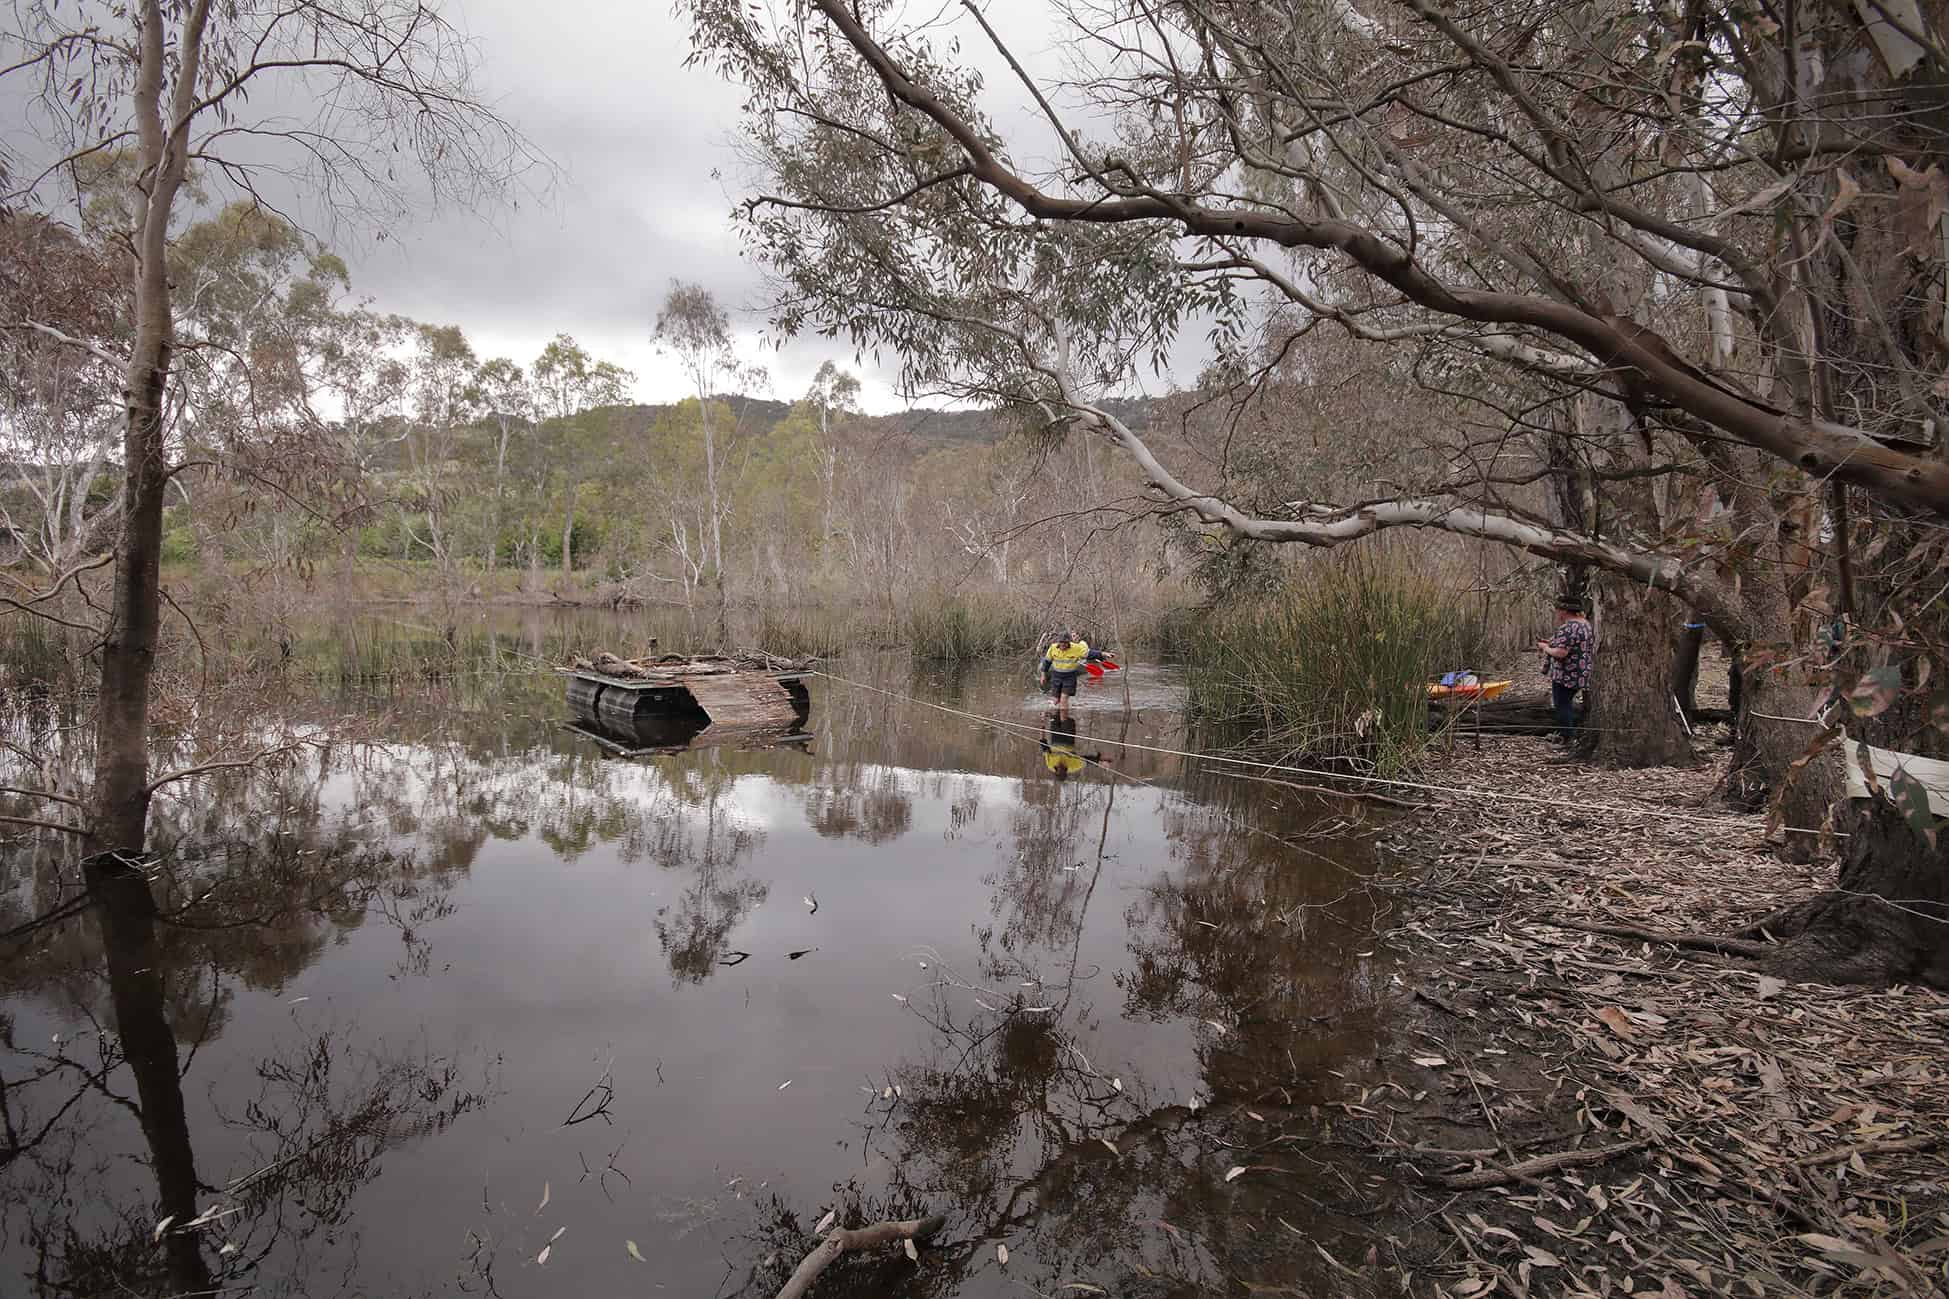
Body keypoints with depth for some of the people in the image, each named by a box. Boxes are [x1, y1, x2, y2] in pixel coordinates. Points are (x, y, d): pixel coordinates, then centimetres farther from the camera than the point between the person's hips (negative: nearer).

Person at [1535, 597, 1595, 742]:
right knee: (1567, 702, 21)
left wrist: (1545, 647, -9)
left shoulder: (1567, 628, -21)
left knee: (1562, 704, -1)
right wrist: (1552, 643, 15)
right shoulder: (1585, 623, 12)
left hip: (1566, 675, -10)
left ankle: (1565, 737, 2)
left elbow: (1560, 653, -27)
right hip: (1581, 673, 10)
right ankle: (1571, 731, 29)